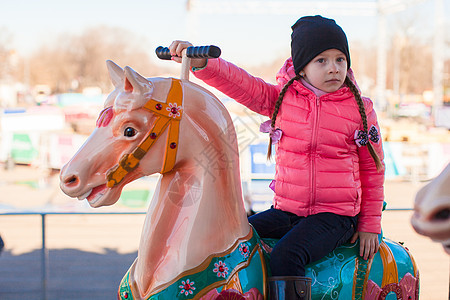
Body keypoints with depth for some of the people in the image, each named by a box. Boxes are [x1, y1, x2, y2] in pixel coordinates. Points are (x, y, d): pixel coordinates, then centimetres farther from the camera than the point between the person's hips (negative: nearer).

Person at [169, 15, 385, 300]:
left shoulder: (361, 109, -1)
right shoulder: (282, 98, 3)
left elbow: (373, 169, 6)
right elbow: (240, 83, -8)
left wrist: (370, 225, 4)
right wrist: (201, 62, -28)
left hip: (336, 216, -4)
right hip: (286, 210, 4)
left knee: (286, 255, -28)